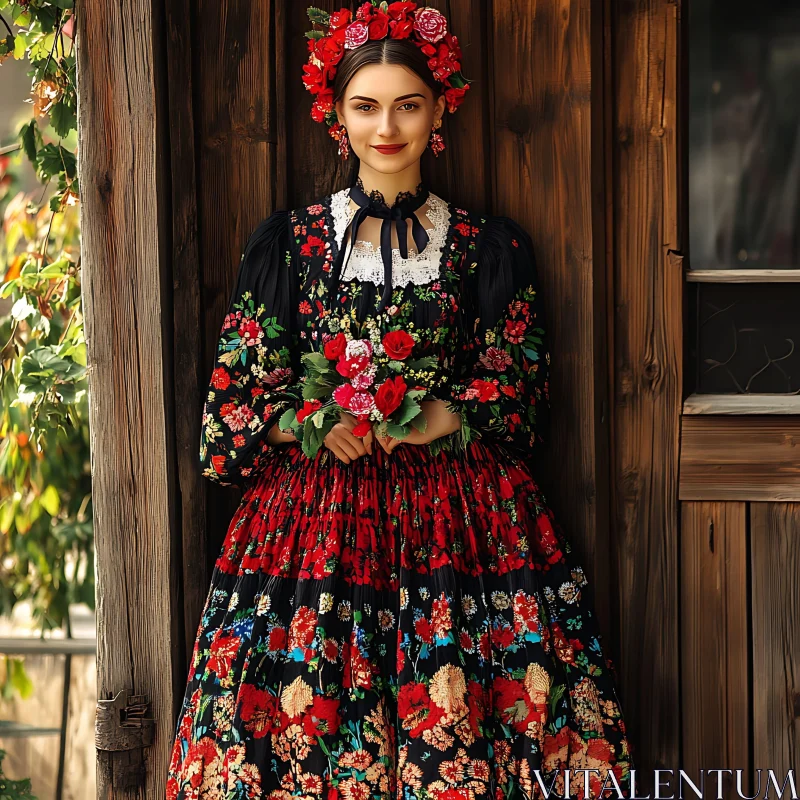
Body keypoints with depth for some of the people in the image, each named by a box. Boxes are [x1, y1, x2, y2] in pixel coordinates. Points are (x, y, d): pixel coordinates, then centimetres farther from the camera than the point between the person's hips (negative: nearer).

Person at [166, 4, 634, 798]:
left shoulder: (491, 247, 8)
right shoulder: (287, 240, 9)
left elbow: (516, 394, 3)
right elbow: (240, 389, 6)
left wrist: (426, 423, -13)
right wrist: (317, 426, -13)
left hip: (457, 519, 0)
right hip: (315, 515, 1)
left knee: (457, 732, -7)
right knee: (306, 727, -4)